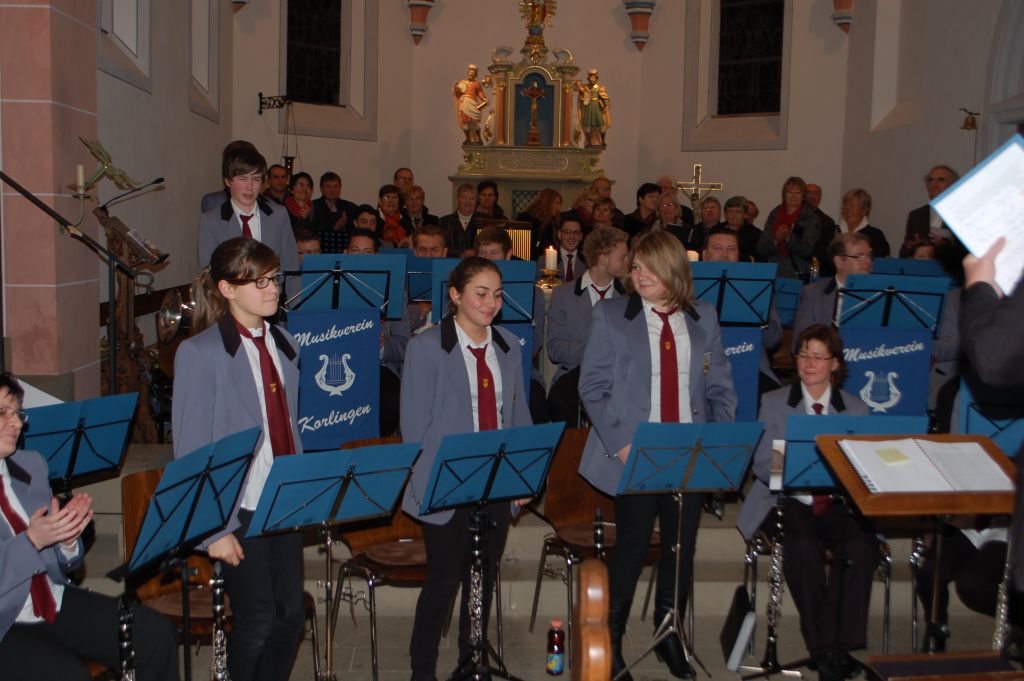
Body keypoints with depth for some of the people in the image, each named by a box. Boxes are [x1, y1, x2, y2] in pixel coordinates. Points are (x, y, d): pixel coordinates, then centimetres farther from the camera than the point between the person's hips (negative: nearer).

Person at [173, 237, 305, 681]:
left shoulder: (284, 345, 8)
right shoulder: (200, 353, -11)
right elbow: (191, 452, -12)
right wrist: (214, 529, -15)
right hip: (239, 510, -6)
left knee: (291, 617, 11)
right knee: (257, 621, 6)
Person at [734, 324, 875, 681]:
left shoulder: (857, 410, 15)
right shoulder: (773, 403, 10)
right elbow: (762, 464, 1)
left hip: (839, 504, 2)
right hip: (789, 501, -1)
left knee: (861, 545, -31)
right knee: (803, 547, -33)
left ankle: (842, 644, -21)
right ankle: (822, 647, -21)